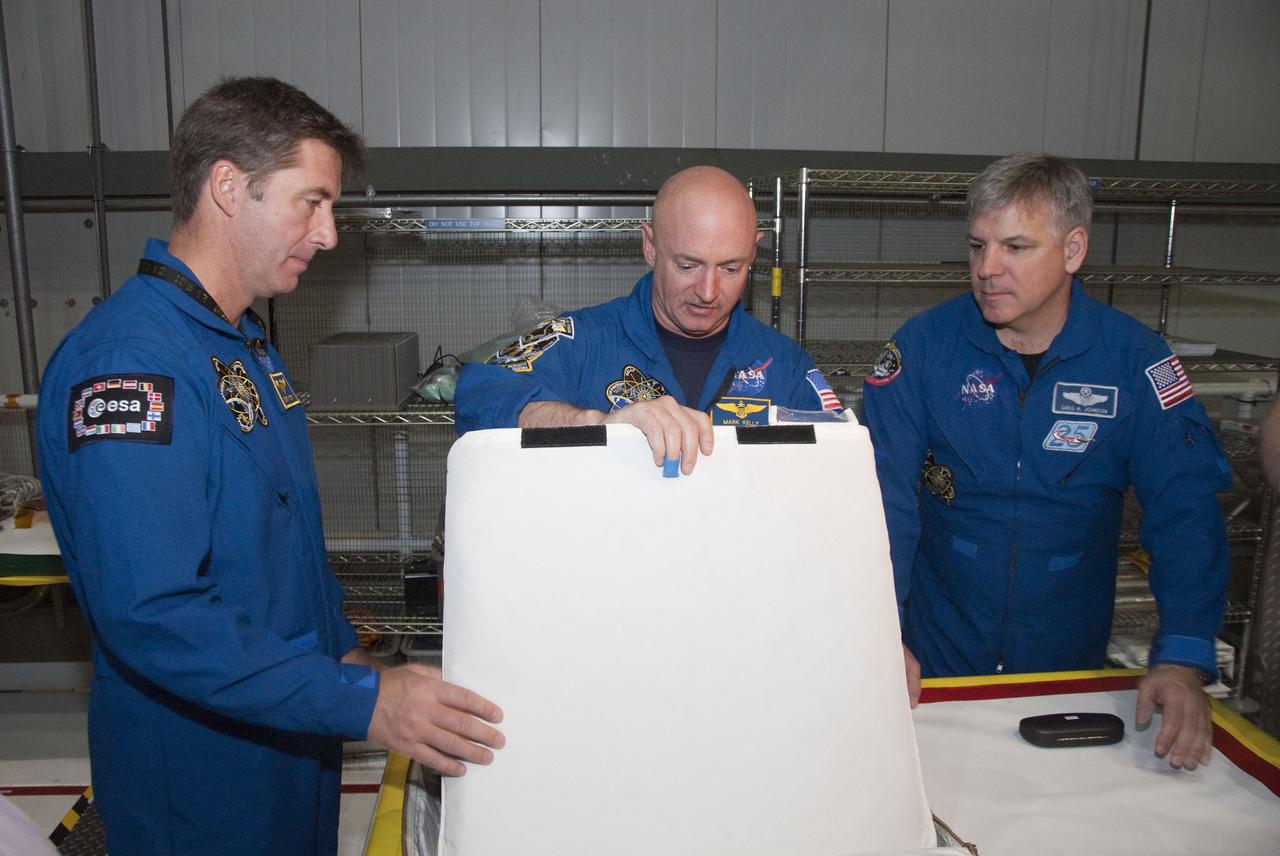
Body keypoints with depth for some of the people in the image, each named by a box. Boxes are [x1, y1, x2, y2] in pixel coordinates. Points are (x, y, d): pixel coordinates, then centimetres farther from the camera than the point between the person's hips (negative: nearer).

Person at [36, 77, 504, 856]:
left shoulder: (245, 344, 8)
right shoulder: (127, 360, -24)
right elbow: (149, 612, -30)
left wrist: (344, 651, 9)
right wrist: (361, 700, -29)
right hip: (196, 772, -8)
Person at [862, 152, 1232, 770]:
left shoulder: (1134, 359, -8)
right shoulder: (923, 346, -11)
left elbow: (1185, 507, -10)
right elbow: (882, 494, -14)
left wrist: (1182, 662, -20)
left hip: (1070, 663, 1)